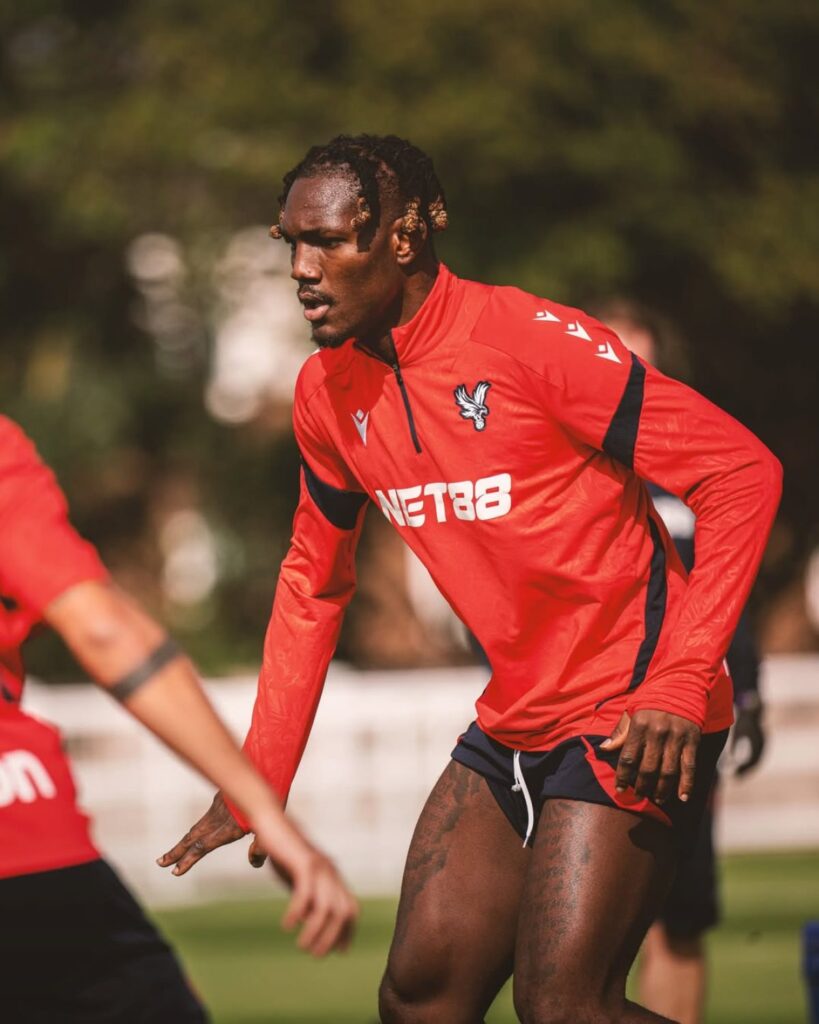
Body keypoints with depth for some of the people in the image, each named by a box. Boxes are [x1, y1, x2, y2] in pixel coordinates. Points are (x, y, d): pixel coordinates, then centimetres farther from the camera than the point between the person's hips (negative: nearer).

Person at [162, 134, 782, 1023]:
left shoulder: (529, 339, -17)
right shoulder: (327, 392, 5)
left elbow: (742, 472, -16)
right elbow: (313, 583, 19)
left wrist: (681, 682, -23)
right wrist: (256, 783, 13)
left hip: (630, 720, -7)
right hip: (512, 726, 7)